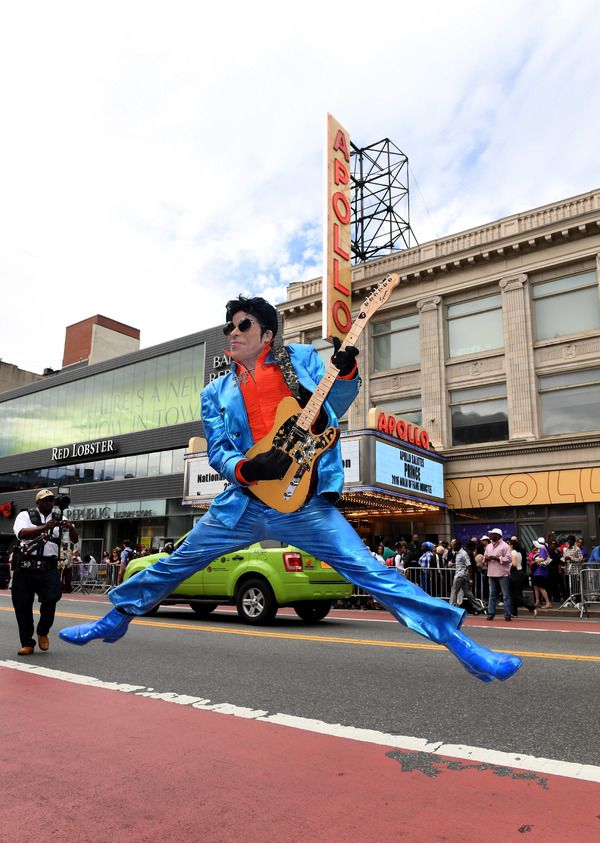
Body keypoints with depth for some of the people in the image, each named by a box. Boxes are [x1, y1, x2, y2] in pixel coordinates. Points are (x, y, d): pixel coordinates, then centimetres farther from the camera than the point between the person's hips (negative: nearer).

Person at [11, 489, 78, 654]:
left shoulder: (59, 520, 13)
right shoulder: (25, 516, 5)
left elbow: (75, 540, 5)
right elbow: (21, 533, -15)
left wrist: (70, 528, -17)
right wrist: (45, 527, -29)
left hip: (48, 568, 1)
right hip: (25, 567, -1)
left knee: (52, 598, -18)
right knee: (22, 606, 3)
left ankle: (43, 632, 9)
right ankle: (27, 644, 19)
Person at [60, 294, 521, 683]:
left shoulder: (301, 358, 7)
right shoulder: (217, 393, 11)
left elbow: (333, 407, 4)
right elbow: (217, 452, 6)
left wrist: (345, 372, -16)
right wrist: (245, 469, -16)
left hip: (306, 504, -3)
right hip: (244, 502, 3)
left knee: (372, 572, -10)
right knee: (174, 564, 13)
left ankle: (462, 645, -3)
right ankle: (116, 618, 36)